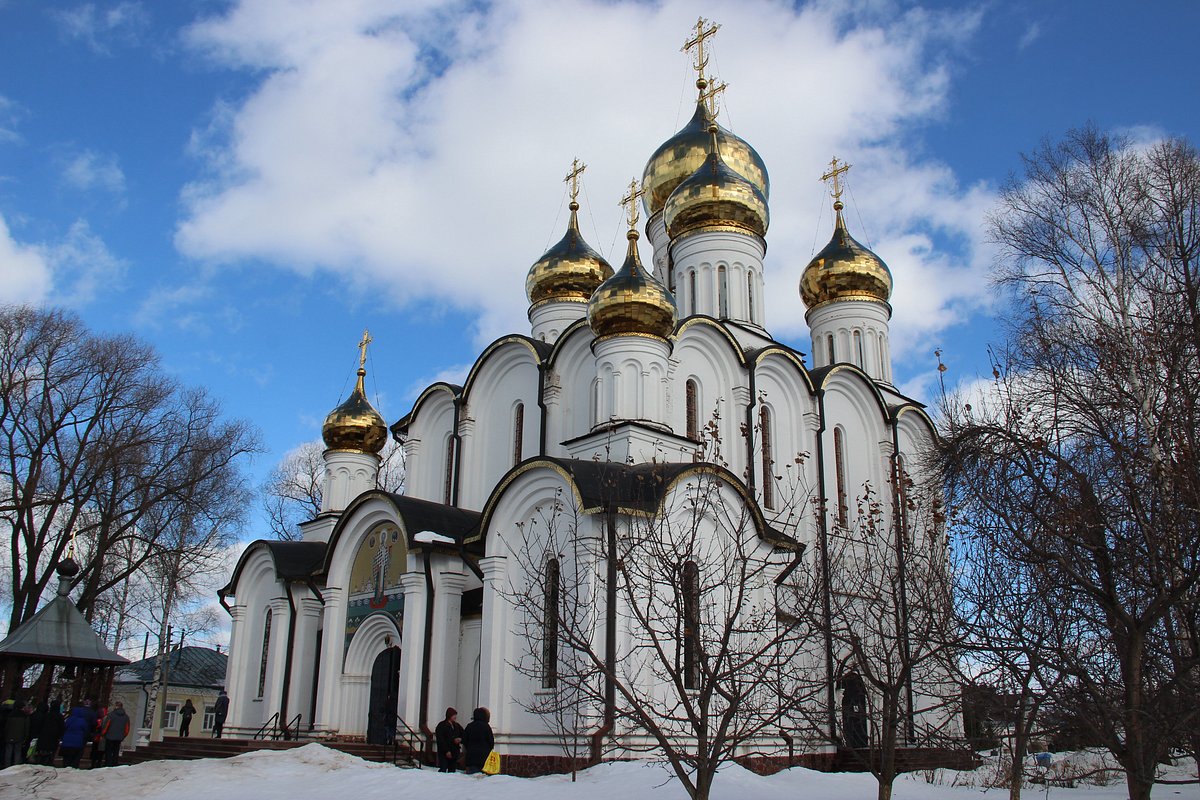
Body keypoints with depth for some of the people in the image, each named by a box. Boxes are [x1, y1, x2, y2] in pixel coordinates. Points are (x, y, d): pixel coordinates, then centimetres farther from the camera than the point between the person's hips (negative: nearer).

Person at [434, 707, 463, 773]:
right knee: (443, 770, -12)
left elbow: (463, 736, 19)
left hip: (455, 752, 6)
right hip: (444, 753, -6)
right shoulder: (441, 726, -4)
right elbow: (440, 740, -11)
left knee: (452, 771, 5)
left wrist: (460, 739, -4)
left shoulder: (457, 726, 15)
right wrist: (446, 751, -17)